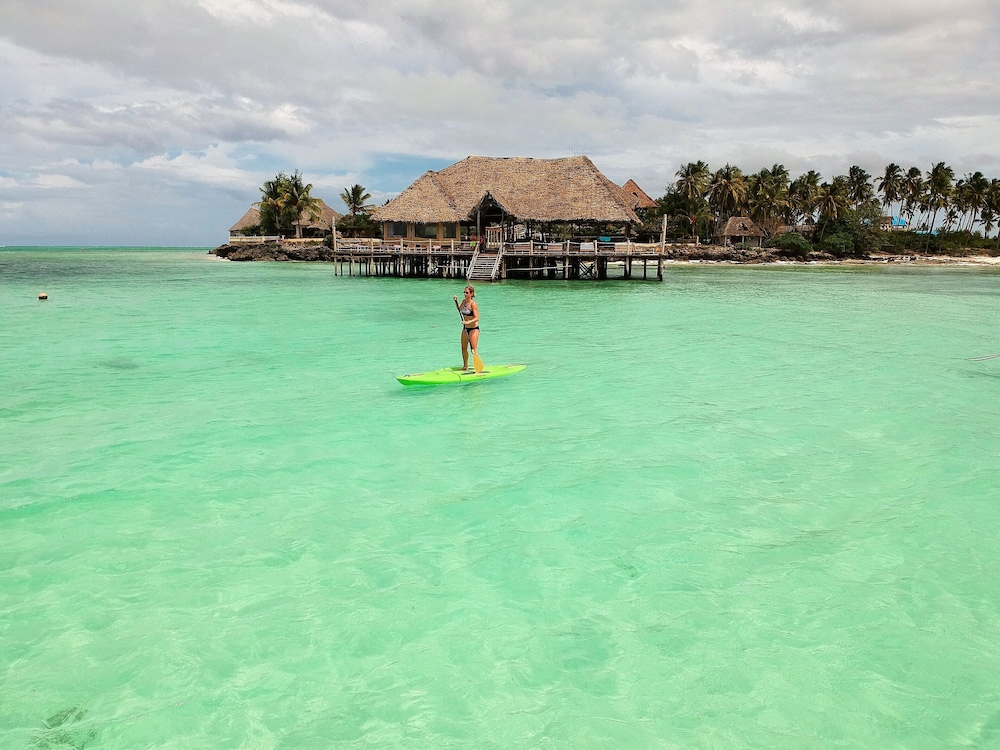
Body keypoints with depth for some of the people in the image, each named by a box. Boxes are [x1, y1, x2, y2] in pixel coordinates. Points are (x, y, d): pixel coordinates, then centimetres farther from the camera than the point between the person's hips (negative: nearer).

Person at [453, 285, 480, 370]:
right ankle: (465, 366, 31)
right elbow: (460, 309, 26)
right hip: (465, 328, 8)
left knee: (474, 350, -10)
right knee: (464, 348, 17)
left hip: (473, 328, -8)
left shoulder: (473, 304, -20)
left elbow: (477, 318, -26)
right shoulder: (464, 301, 3)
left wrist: (468, 322, -40)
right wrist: (456, 301, 14)